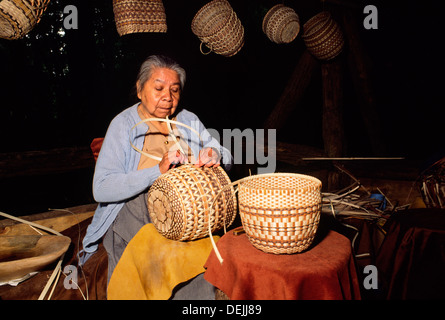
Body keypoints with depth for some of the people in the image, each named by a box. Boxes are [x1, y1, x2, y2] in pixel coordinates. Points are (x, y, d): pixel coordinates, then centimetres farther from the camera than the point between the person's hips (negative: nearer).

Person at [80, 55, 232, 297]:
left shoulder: (189, 121, 8)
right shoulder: (124, 124, -6)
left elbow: (227, 161, 8)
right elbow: (101, 188, -16)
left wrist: (215, 155, -17)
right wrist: (157, 171, -27)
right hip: (131, 233, -2)